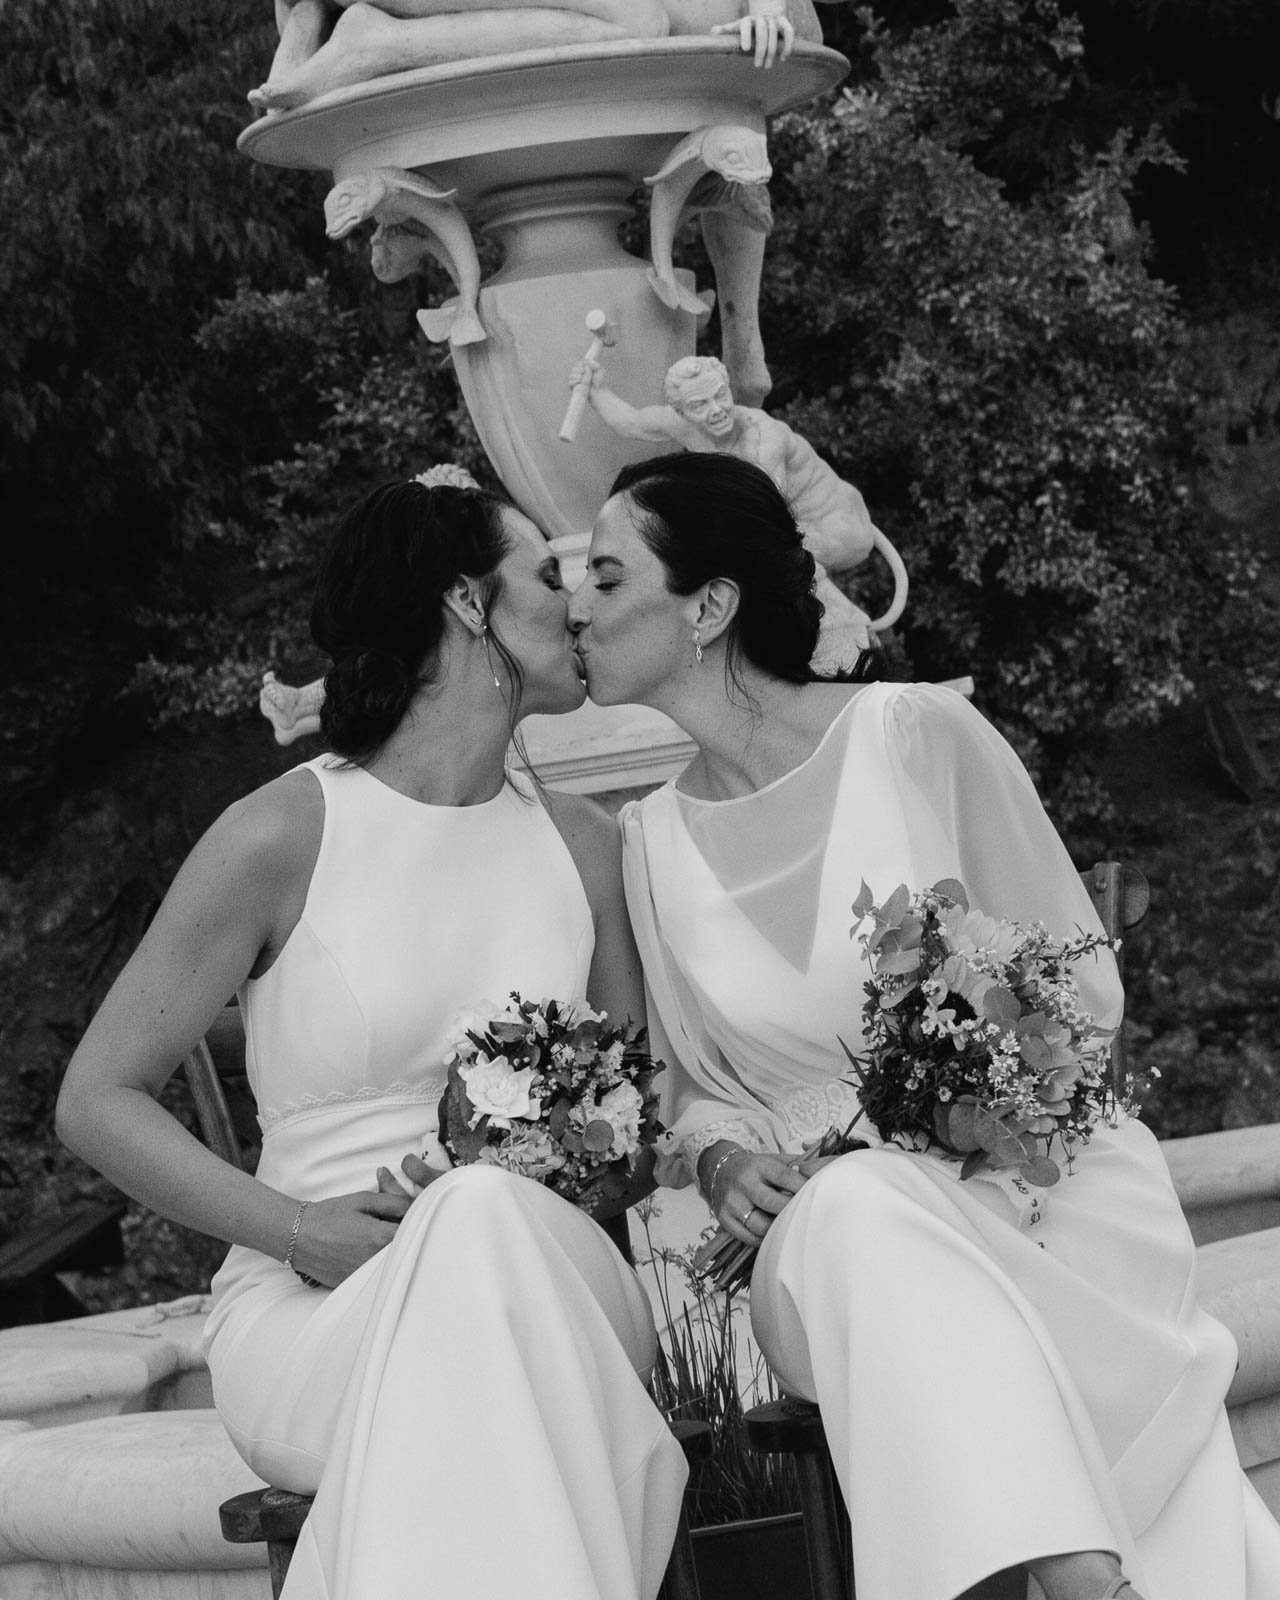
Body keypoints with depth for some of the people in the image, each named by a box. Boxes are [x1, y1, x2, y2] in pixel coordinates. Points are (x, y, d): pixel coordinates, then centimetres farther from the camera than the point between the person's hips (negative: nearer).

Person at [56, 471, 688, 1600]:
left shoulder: (581, 841, 14)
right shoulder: (283, 836, -2)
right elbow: (97, 1101, 1)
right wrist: (301, 1228, -12)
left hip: (551, 1277, 3)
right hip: (312, 1305, -3)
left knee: (492, 1215, -33)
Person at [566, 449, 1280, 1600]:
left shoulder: (917, 733, -1)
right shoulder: (652, 837, 10)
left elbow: (1079, 988, 2)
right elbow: (697, 1083, 18)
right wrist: (723, 1158, -5)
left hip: (1046, 1170, -2)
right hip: (841, 1224, 2)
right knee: (862, 1210, -36)